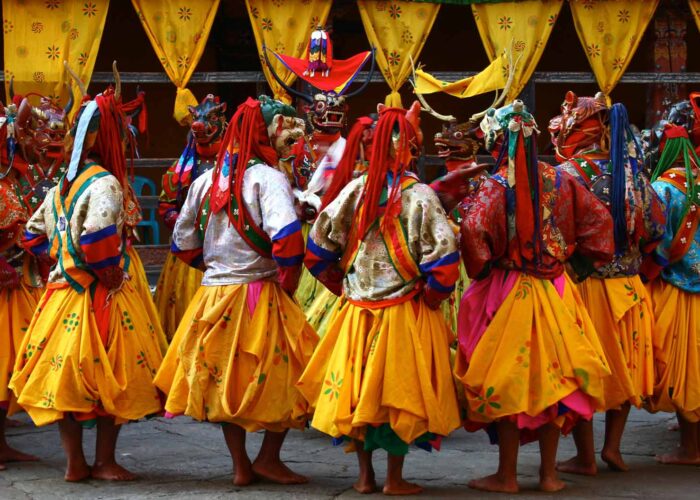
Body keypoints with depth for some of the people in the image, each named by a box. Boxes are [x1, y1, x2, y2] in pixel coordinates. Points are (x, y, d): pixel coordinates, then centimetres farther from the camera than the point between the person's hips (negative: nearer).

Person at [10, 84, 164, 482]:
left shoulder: (61, 187, 10)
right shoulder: (105, 184, -15)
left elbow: (34, 234, 19)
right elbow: (98, 236, -29)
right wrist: (110, 275, -16)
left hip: (63, 292, 8)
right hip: (100, 298, -8)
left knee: (66, 378, 10)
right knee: (111, 379, 3)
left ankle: (75, 463, 17)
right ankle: (105, 462, 8)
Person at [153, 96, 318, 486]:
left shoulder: (206, 180, 9)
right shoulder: (267, 177, -11)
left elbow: (184, 243, 14)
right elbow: (286, 237, -25)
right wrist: (289, 284, -12)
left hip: (212, 294, 6)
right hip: (258, 296, -6)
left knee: (225, 379, 15)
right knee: (288, 377, 7)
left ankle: (241, 465, 20)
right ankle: (269, 459, 10)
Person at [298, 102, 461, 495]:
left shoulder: (356, 190, -2)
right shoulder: (419, 195, -13)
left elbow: (317, 249, 0)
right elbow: (443, 257, -20)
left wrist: (344, 286, 11)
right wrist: (431, 298, -5)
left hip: (357, 311, 4)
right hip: (404, 313, -4)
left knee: (360, 391, 13)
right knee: (399, 393, 6)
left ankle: (365, 476, 20)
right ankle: (395, 479, 12)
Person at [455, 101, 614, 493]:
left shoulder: (497, 187, -15)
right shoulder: (559, 180, -1)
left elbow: (476, 233, -26)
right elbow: (599, 219, 3)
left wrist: (480, 268, -7)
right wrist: (580, 260, 14)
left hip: (509, 294, -4)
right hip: (554, 293, 4)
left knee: (508, 381, 4)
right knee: (550, 375, 12)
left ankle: (507, 475, 10)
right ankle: (549, 473, 18)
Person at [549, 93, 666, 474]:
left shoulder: (569, 173, -13)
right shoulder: (630, 169, 3)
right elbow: (656, 225, 6)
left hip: (583, 283, -5)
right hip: (628, 284, 5)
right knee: (623, 366, 17)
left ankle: (585, 457, 7)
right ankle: (613, 445, 15)